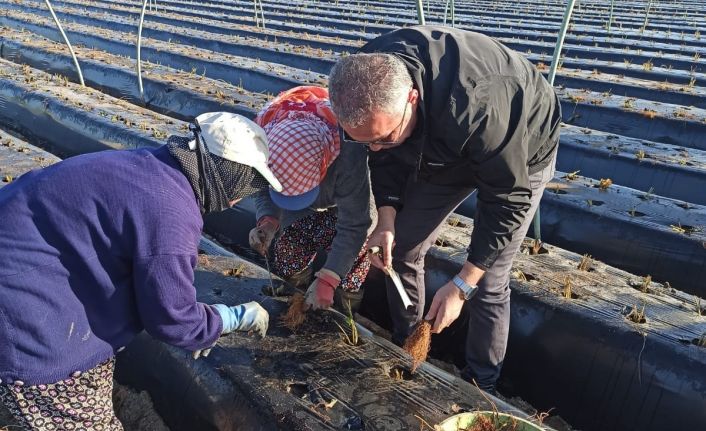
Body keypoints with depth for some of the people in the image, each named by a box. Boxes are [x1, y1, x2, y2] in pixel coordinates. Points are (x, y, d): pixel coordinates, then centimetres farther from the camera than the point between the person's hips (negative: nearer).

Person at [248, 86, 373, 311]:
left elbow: (353, 226, -35)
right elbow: (264, 192, -13)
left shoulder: (348, 153, -45)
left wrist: (327, 280, -36)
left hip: (349, 202, -3)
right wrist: (268, 221, -34)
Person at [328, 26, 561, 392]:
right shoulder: (370, 83, -26)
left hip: (520, 152, -5)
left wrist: (462, 285, -29)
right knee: (400, 246, 4)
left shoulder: (478, 107, -45)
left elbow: (509, 201, -32)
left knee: (488, 282, -7)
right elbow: (385, 158, -7)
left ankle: (480, 385, 18)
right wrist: (386, 219, -22)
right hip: (443, 149, 6)